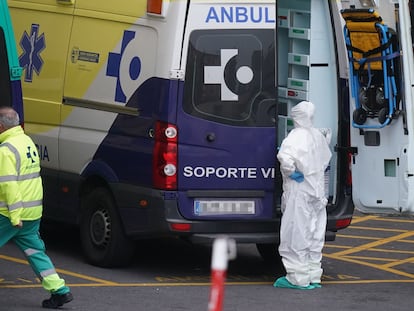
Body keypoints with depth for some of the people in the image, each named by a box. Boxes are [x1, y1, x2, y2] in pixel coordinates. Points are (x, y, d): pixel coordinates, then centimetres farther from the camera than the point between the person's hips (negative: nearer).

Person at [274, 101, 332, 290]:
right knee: (314, 235, 13)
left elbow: (285, 156, -33)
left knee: (296, 234, -2)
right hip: (318, 192, 8)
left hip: (299, 191, -8)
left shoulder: (296, 136, -15)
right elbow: (326, 159, 27)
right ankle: (313, 277, 19)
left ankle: (298, 278, -1)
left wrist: (292, 172, -19)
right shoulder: (318, 136, 10)